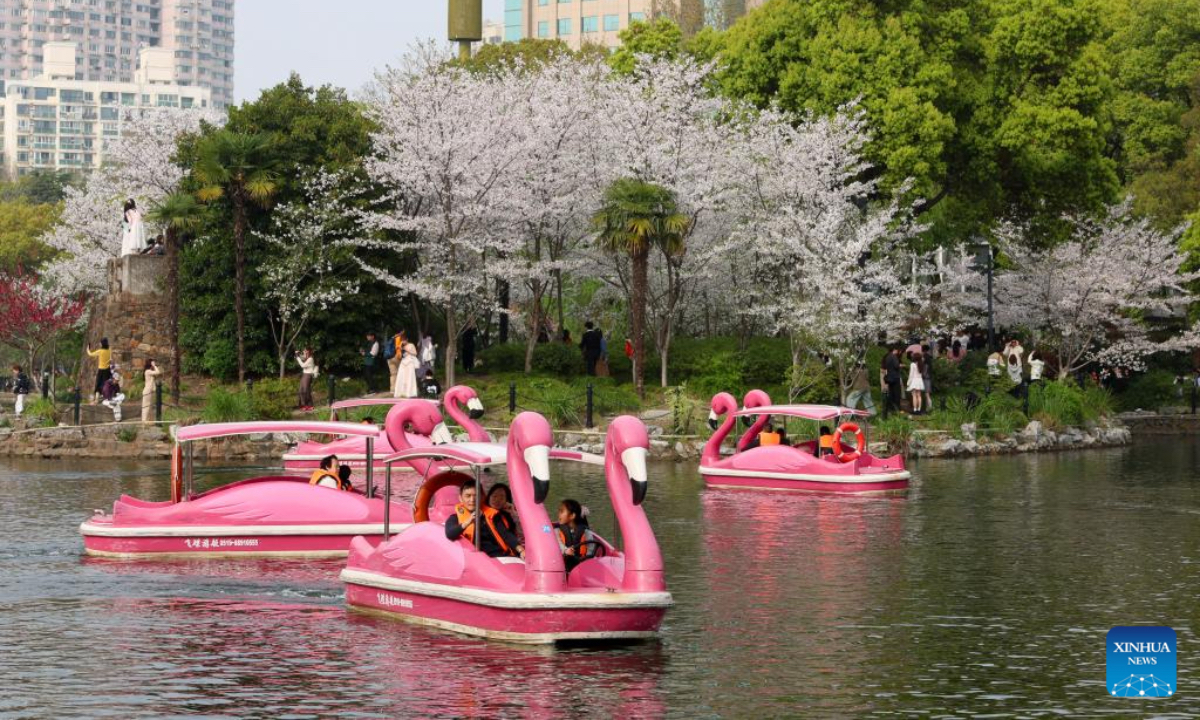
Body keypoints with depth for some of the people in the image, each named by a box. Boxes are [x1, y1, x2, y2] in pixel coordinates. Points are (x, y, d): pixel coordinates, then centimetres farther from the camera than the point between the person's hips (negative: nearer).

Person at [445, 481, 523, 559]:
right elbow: (449, 535, -9)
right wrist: (467, 522, -26)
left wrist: (521, 550, -12)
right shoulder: (455, 518, 12)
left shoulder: (491, 514, 17)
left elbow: (506, 535, 7)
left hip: (501, 556, 2)